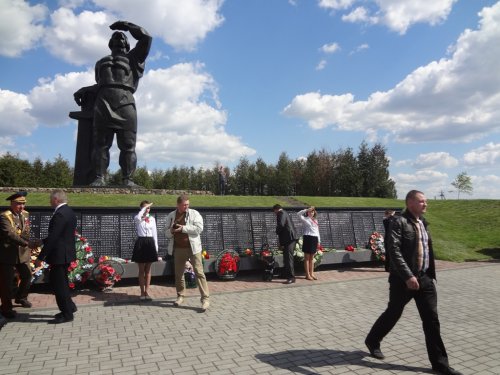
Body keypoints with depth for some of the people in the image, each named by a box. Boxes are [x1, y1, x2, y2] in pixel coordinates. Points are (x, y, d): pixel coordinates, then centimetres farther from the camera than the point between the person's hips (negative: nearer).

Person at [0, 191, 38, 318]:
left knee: (27, 276, 13)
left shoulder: (25, 214, 6)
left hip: (23, 252, 6)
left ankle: (21, 297, 38)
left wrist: (27, 246, 5)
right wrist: (27, 243, -38)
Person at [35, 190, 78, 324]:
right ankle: (69, 307, 29)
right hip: (66, 253, 10)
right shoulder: (69, 212, 10)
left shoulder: (60, 215, -21)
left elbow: (52, 238, -23)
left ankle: (67, 314, 11)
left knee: (59, 284, 1)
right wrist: (41, 241, 21)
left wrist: (40, 257, -18)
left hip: (59, 255, -10)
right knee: (60, 282, 20)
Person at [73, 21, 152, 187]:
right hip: (103, 102, 3)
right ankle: (99, 178, -10)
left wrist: (126, 25, 23)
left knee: (128, 145, -9)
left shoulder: (133, 58, 25)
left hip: (125, 102, -2)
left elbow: (146, 38, 17)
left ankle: (127, 179, -11)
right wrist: (84, 90, 14)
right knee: (101, 143, -7)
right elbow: (100, 84, 28)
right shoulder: (101, 62, 33)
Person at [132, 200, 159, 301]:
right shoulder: (138, 219, 0)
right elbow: (137, 217, -29)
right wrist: (144, 207, -20)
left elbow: (154, 233, 8)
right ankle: (142, 292, 13)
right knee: (141, 270, 4)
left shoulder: (152, 218, 8)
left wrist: (156, 247, 4)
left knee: (148, 270, 8)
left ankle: (146, 292, 15)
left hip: (150, 243, 3)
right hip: (141, 243, -3)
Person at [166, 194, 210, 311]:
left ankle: (205, 298, -3)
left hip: (193, 247, -4)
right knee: (178, 273, 12)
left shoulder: (194, 213, -2)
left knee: (199, 272, -6)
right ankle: (180, 296, 29)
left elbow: (199, 228, -14)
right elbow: (167, 233, 13)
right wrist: (171, 231, -10)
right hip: (178, 248, 4)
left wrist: (183, 228, -17)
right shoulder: (171, 216, 8)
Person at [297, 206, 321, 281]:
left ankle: (312, 273, 17)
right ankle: (307, 275, 3)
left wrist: (319, 241, 15)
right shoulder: (305, 219, 0)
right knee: (307, 258, 0)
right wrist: (307, 210, -18)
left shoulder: (315, 220, 17)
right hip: (308, 238, -6)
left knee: (312, 258, 11)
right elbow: (299, 214, -17)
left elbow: (317, 231, 19)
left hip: (315, 238, 6)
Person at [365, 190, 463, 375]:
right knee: (393, 314, 9)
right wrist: (407, 276, -27)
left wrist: (430, 273, 15)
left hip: (425, 278, 7)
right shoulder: (399, 222, -14)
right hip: (404, 279, -6)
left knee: (432, 319, 7)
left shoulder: (422, 222, 11)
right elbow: (394, 250, -22)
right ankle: (372, 340, 32)